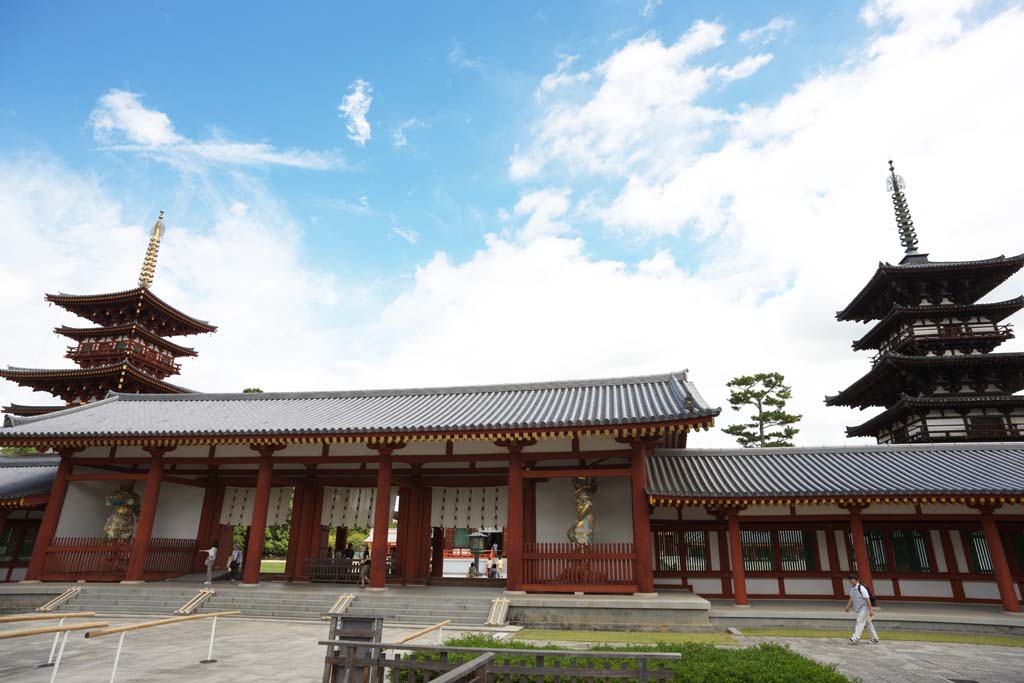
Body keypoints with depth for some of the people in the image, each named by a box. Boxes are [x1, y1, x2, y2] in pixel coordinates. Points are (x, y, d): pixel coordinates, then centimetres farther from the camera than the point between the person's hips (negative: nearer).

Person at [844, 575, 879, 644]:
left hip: (864, 607, -9)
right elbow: (851, 598, 11)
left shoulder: (861, 588, -21)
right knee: (867, 623, 16)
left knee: (860, 621, -14)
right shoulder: (852, 588, 4)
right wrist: (848, 606, 3)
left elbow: (867, 599, -22)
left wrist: (870, 610, -23)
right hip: (859, 608, 9)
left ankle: (856, 638, -19)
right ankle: (875, 638, 28)